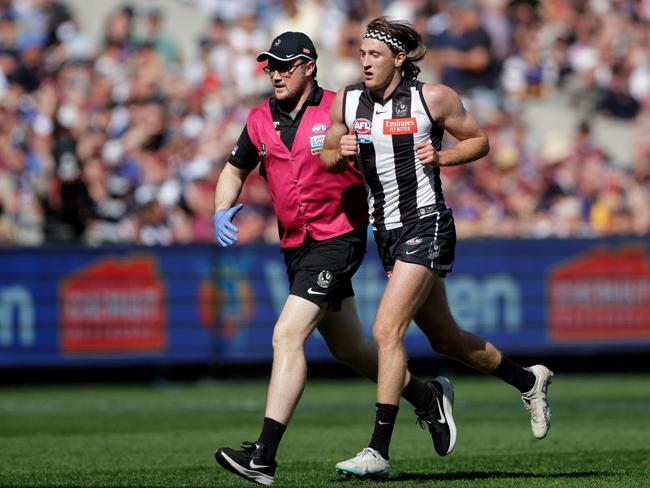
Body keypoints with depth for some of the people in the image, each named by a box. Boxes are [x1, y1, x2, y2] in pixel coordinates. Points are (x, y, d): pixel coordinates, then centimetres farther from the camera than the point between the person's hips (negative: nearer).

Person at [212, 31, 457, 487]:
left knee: (288, 335, -20)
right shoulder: (261, 120, 5)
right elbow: (235, 170, 17)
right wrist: (222, 211, 0)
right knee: (350, 349, 17)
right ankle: (427, 396, 41)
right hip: (295, 245, 7)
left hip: (338, 240, -7)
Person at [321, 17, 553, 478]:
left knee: (387, 330, -18)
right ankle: (529, 380, 42)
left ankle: (379, 450, -17)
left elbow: (480, 141, 2)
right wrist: (340, 152, -9)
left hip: (427, 227, -7)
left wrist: (441, 156, -15)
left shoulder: (432, 98, -9)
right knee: (447, 340, 17)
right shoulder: (346, 101, 3)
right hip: (387, 232, 7)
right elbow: (328, 160, 14)